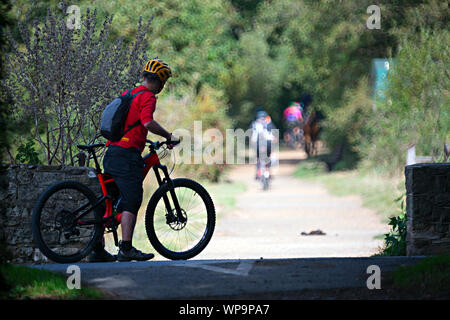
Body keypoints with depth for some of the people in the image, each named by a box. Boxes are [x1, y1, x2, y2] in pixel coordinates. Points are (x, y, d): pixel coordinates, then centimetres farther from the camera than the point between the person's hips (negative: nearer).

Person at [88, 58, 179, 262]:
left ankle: (98, 250, 10)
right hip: (127, 155, -9)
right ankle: (126, 248, -14)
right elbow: (147, 122, -23)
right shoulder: (147, 96, -6)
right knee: (131, 202, -8)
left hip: (111, 153, 9)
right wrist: (168, 136, -10)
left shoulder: (127, 94, 20)